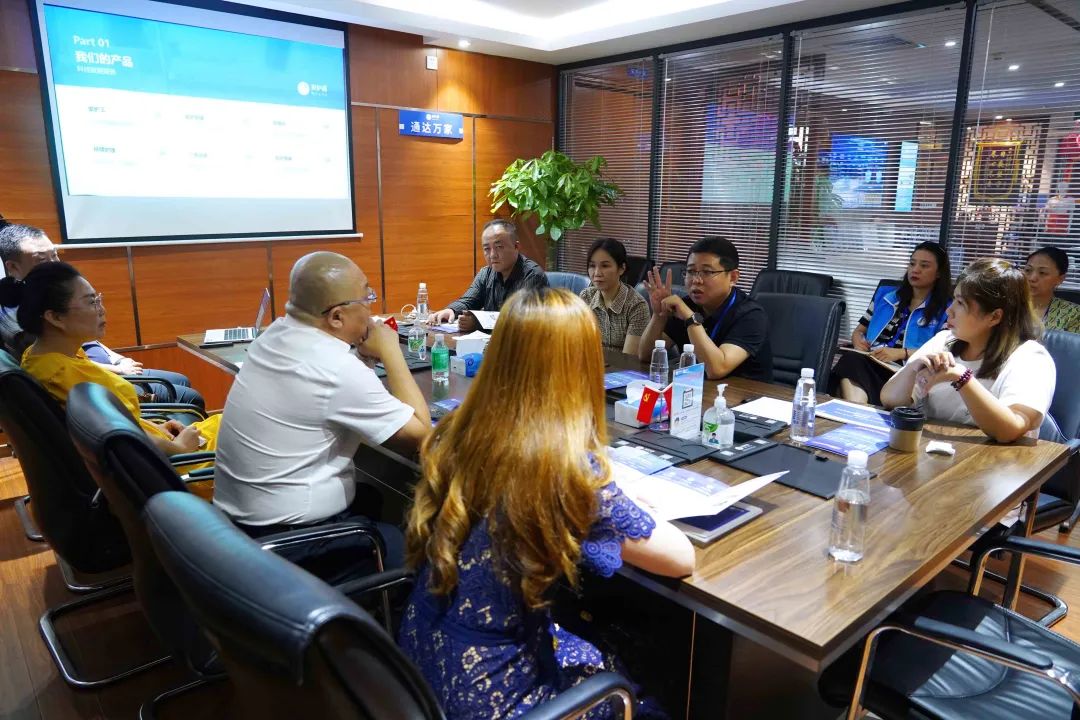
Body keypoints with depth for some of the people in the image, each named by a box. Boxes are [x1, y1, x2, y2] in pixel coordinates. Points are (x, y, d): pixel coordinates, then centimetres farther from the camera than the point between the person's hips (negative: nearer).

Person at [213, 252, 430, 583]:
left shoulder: (276, 334, 0)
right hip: (288, 540, -9)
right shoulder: (337, 370, -25)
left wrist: (366, 352, 1)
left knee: (380, 504, 24)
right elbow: (419, 433, -18)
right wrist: (390, 352, -11)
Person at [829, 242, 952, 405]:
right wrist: (858, 341, 2)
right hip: (869, 363, 4)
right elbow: (859, 330, 27)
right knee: (851, 360, -37)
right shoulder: (884, 294, 25)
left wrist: (901, 353, -15)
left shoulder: (945, 309, 12)